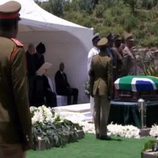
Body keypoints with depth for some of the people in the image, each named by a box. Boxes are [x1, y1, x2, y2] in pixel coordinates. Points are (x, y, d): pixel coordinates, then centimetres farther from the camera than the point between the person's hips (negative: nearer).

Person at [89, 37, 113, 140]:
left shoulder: (94, 59, 3)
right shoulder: (108, 59, -12)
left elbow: (91, 75, 7)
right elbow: (110, 77, -13)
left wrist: (91, 89, 14)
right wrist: (110, 92, -9)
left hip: (96, 87, 5)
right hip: (105, 87, -5)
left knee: (96, 111, 10)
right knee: (104, 111, -1)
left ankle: (98, 132, 15)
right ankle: (103, 133, 1)